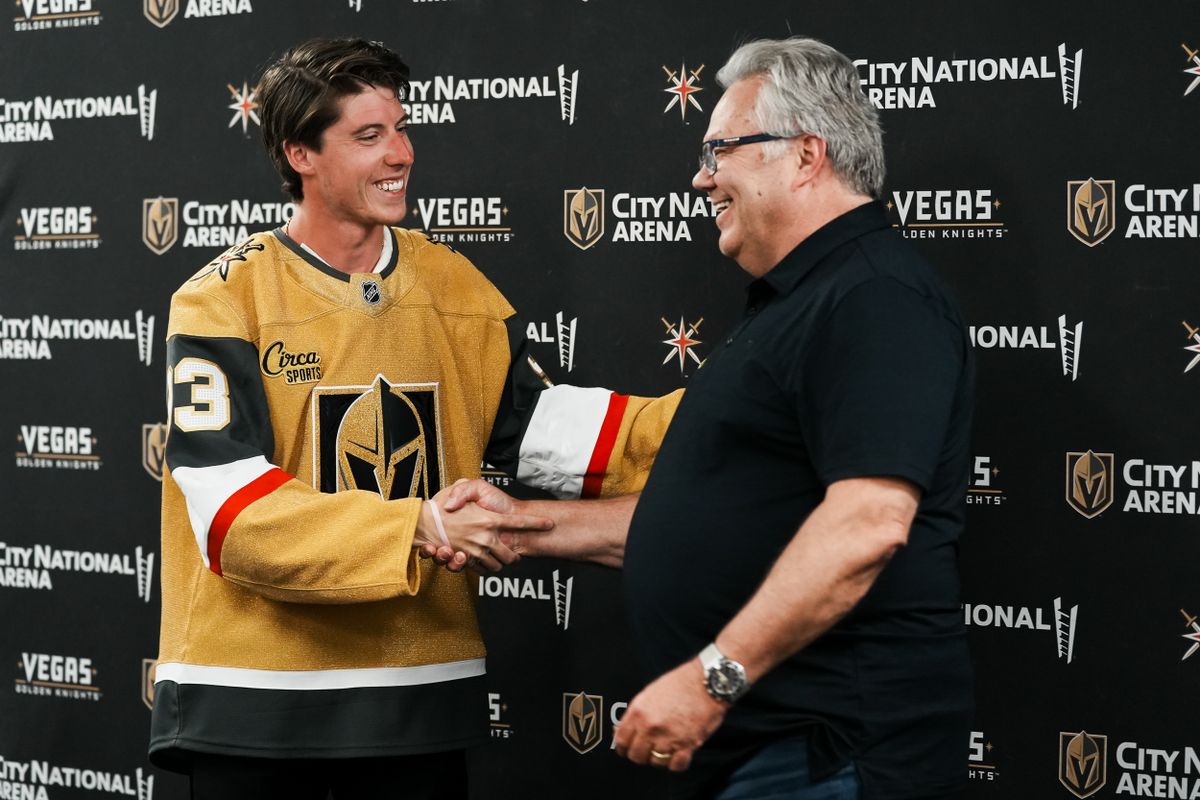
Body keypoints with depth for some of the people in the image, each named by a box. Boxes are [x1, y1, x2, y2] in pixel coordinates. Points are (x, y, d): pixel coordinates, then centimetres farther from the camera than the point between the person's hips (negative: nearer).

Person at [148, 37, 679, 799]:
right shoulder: (221, 302, -10)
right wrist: (418, 527, -28)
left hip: (424, 680, 4)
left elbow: (536, 426, 8)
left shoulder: (452, 284, 7)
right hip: (256, 691, -4)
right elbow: (238, 513, -18)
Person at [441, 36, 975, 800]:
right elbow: (712, 516, 22)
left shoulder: (876, 299, -14)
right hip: (755, 736, 10)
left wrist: (715, 675, -25)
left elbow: (866, 522, -26)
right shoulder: (790, 305, 19)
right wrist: (526, 526, 15)